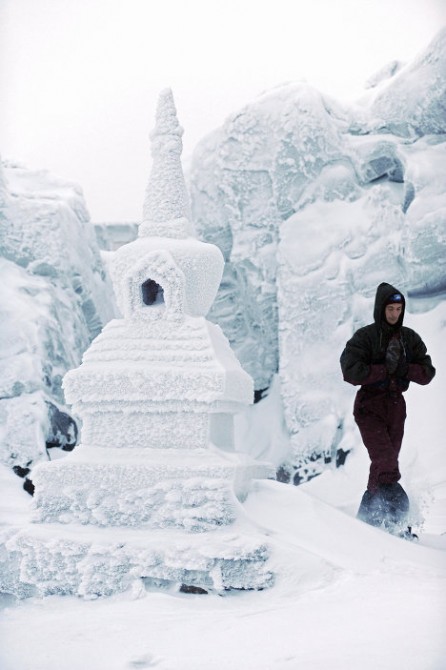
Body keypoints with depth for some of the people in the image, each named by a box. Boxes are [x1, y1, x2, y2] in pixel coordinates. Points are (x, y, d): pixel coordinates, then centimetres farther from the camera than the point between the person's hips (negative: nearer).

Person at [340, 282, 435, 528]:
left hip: (396, 404, 5)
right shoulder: (365, 337, -7)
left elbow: (427, 373, 3)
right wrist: (385, 369, -18)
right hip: (369, 405, -5)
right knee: (385, 459, -19)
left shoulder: (410, 338, 7)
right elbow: (350, 371, -19)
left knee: (388, 460, 8)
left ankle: (368, 515, 18)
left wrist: (404, 369, -15)